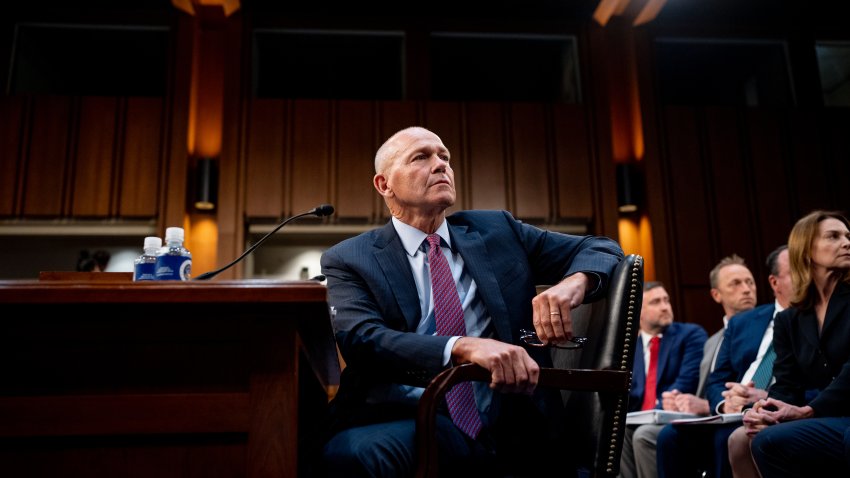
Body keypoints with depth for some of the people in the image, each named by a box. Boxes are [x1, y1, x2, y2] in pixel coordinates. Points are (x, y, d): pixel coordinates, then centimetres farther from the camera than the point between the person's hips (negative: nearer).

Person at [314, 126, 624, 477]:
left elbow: (601, 249, 16)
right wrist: (464, 347, -29)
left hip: (507, 423, 3)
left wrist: (574, 283, -9)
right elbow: (360, 339, -12)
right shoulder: (350, 259, 5)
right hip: (410, 419, -2)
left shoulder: (497, 231, 14)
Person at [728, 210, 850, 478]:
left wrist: (807, 411, -17)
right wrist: (766, 412, -17)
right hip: (822, 419, 5)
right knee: (740, 441, -19)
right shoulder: (789, 320, 14)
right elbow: (787, 384, 5)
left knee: (770, 442, -26)